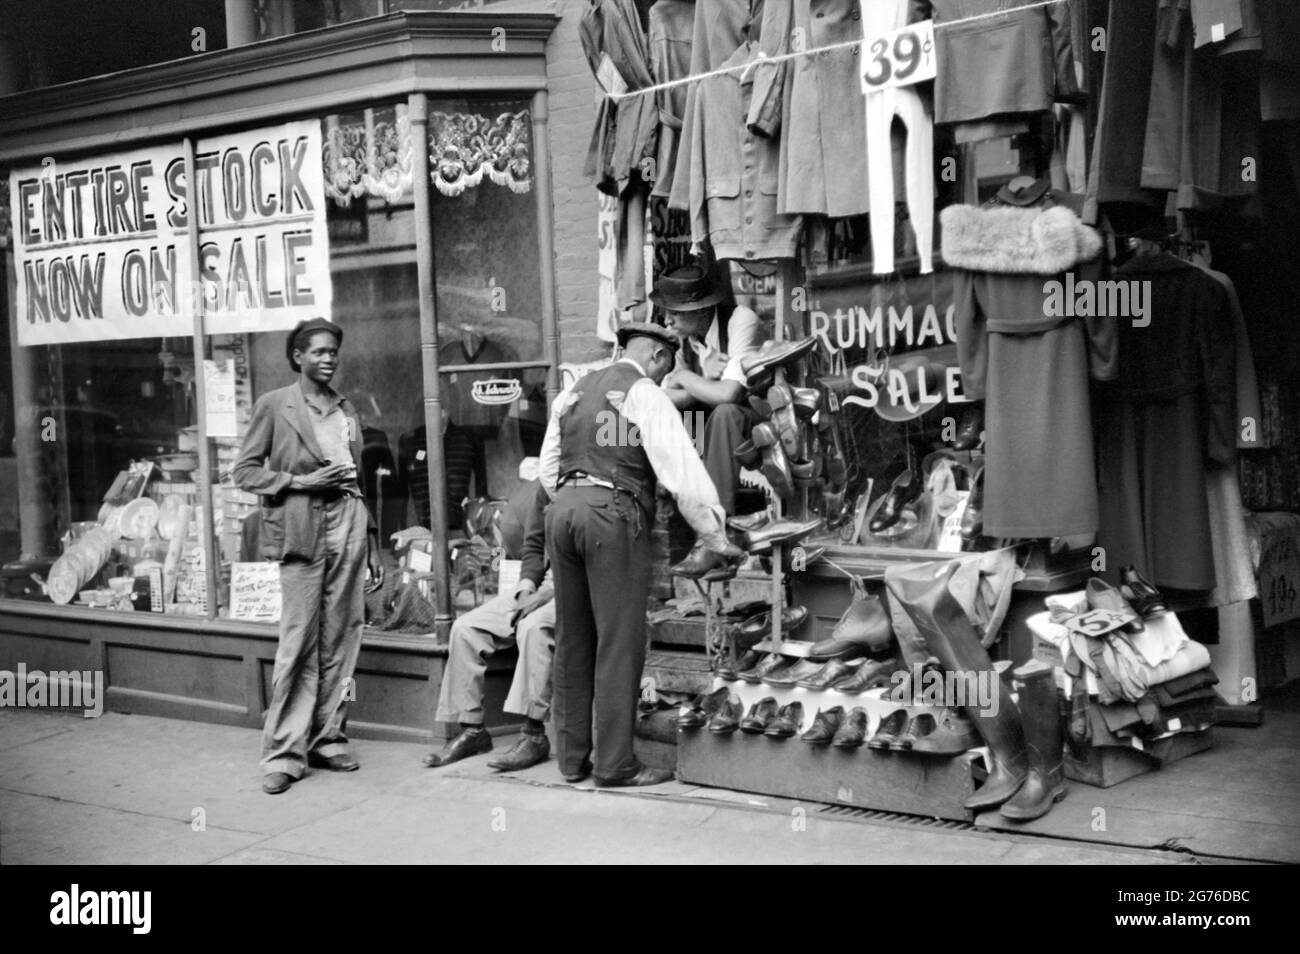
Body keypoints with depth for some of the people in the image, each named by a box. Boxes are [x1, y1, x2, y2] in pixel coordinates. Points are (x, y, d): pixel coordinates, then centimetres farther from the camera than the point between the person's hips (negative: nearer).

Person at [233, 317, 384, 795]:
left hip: (350, 525, 5)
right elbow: (245, 471, 2)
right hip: (303, 529, -5)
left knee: (341, 639, 4)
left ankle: (328, 739, 14)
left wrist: (373, 547, 17)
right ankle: (284, 752, -2)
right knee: (299, 641, -7)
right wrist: (300, 481, -11)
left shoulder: (347, 409, 19)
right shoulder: (274, 405, 5)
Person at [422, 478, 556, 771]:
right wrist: (527, 588, -2)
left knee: (534, 625, -37)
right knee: (466, 627, -7)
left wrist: (547, 592, -22)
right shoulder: (544, 486, 10)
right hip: (540, 583, 8)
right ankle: (471, 729, -1)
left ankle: (534, 734, -29)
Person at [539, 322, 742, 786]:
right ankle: (615, 764, 2)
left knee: (572, 640, 13)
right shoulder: (646, 395, -3)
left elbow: (548, 467, 21)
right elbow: (682, 470, -8)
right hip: (614, 513, -7)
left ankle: (571, 758, 19)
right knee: (619, 643, -1)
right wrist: (714, 536, -4)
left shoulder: (572, 392, 18)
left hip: (562, 509, 7)